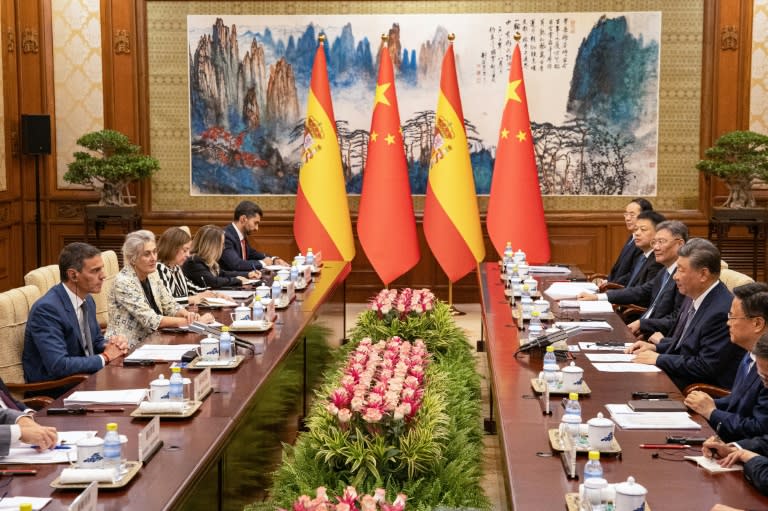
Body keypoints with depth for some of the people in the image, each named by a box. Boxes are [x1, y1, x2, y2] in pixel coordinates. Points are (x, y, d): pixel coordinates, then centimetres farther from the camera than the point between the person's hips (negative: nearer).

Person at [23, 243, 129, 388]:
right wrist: (105, 357, -17)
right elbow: (58, 365, -29)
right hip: (54, 390, -8)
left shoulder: (86, 300, 5)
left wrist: (111, 344, -4)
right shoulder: (47, 308, -21)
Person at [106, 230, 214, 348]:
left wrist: (187, 314, -13)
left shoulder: (152, 274, 3)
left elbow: (169, 305, 8)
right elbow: (150, 320, -22)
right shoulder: (124, 282, -19)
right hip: (127, 348, -7)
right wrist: (191, 321, -22)